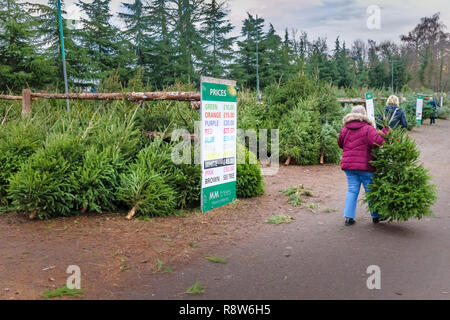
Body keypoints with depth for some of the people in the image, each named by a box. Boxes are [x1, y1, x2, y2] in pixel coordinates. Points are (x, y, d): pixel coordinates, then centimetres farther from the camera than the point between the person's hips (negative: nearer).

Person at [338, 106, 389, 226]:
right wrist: (384, 131, -8)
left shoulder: (345, 129, 8)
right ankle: (376, 216, 22)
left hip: (348, 164, 4)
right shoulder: (368, 129, -8)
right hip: (365, 166, -4)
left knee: (352, 190, 9)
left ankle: (349, 217, 3)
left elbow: (340, 143, 18)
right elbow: (377, 141, -21)